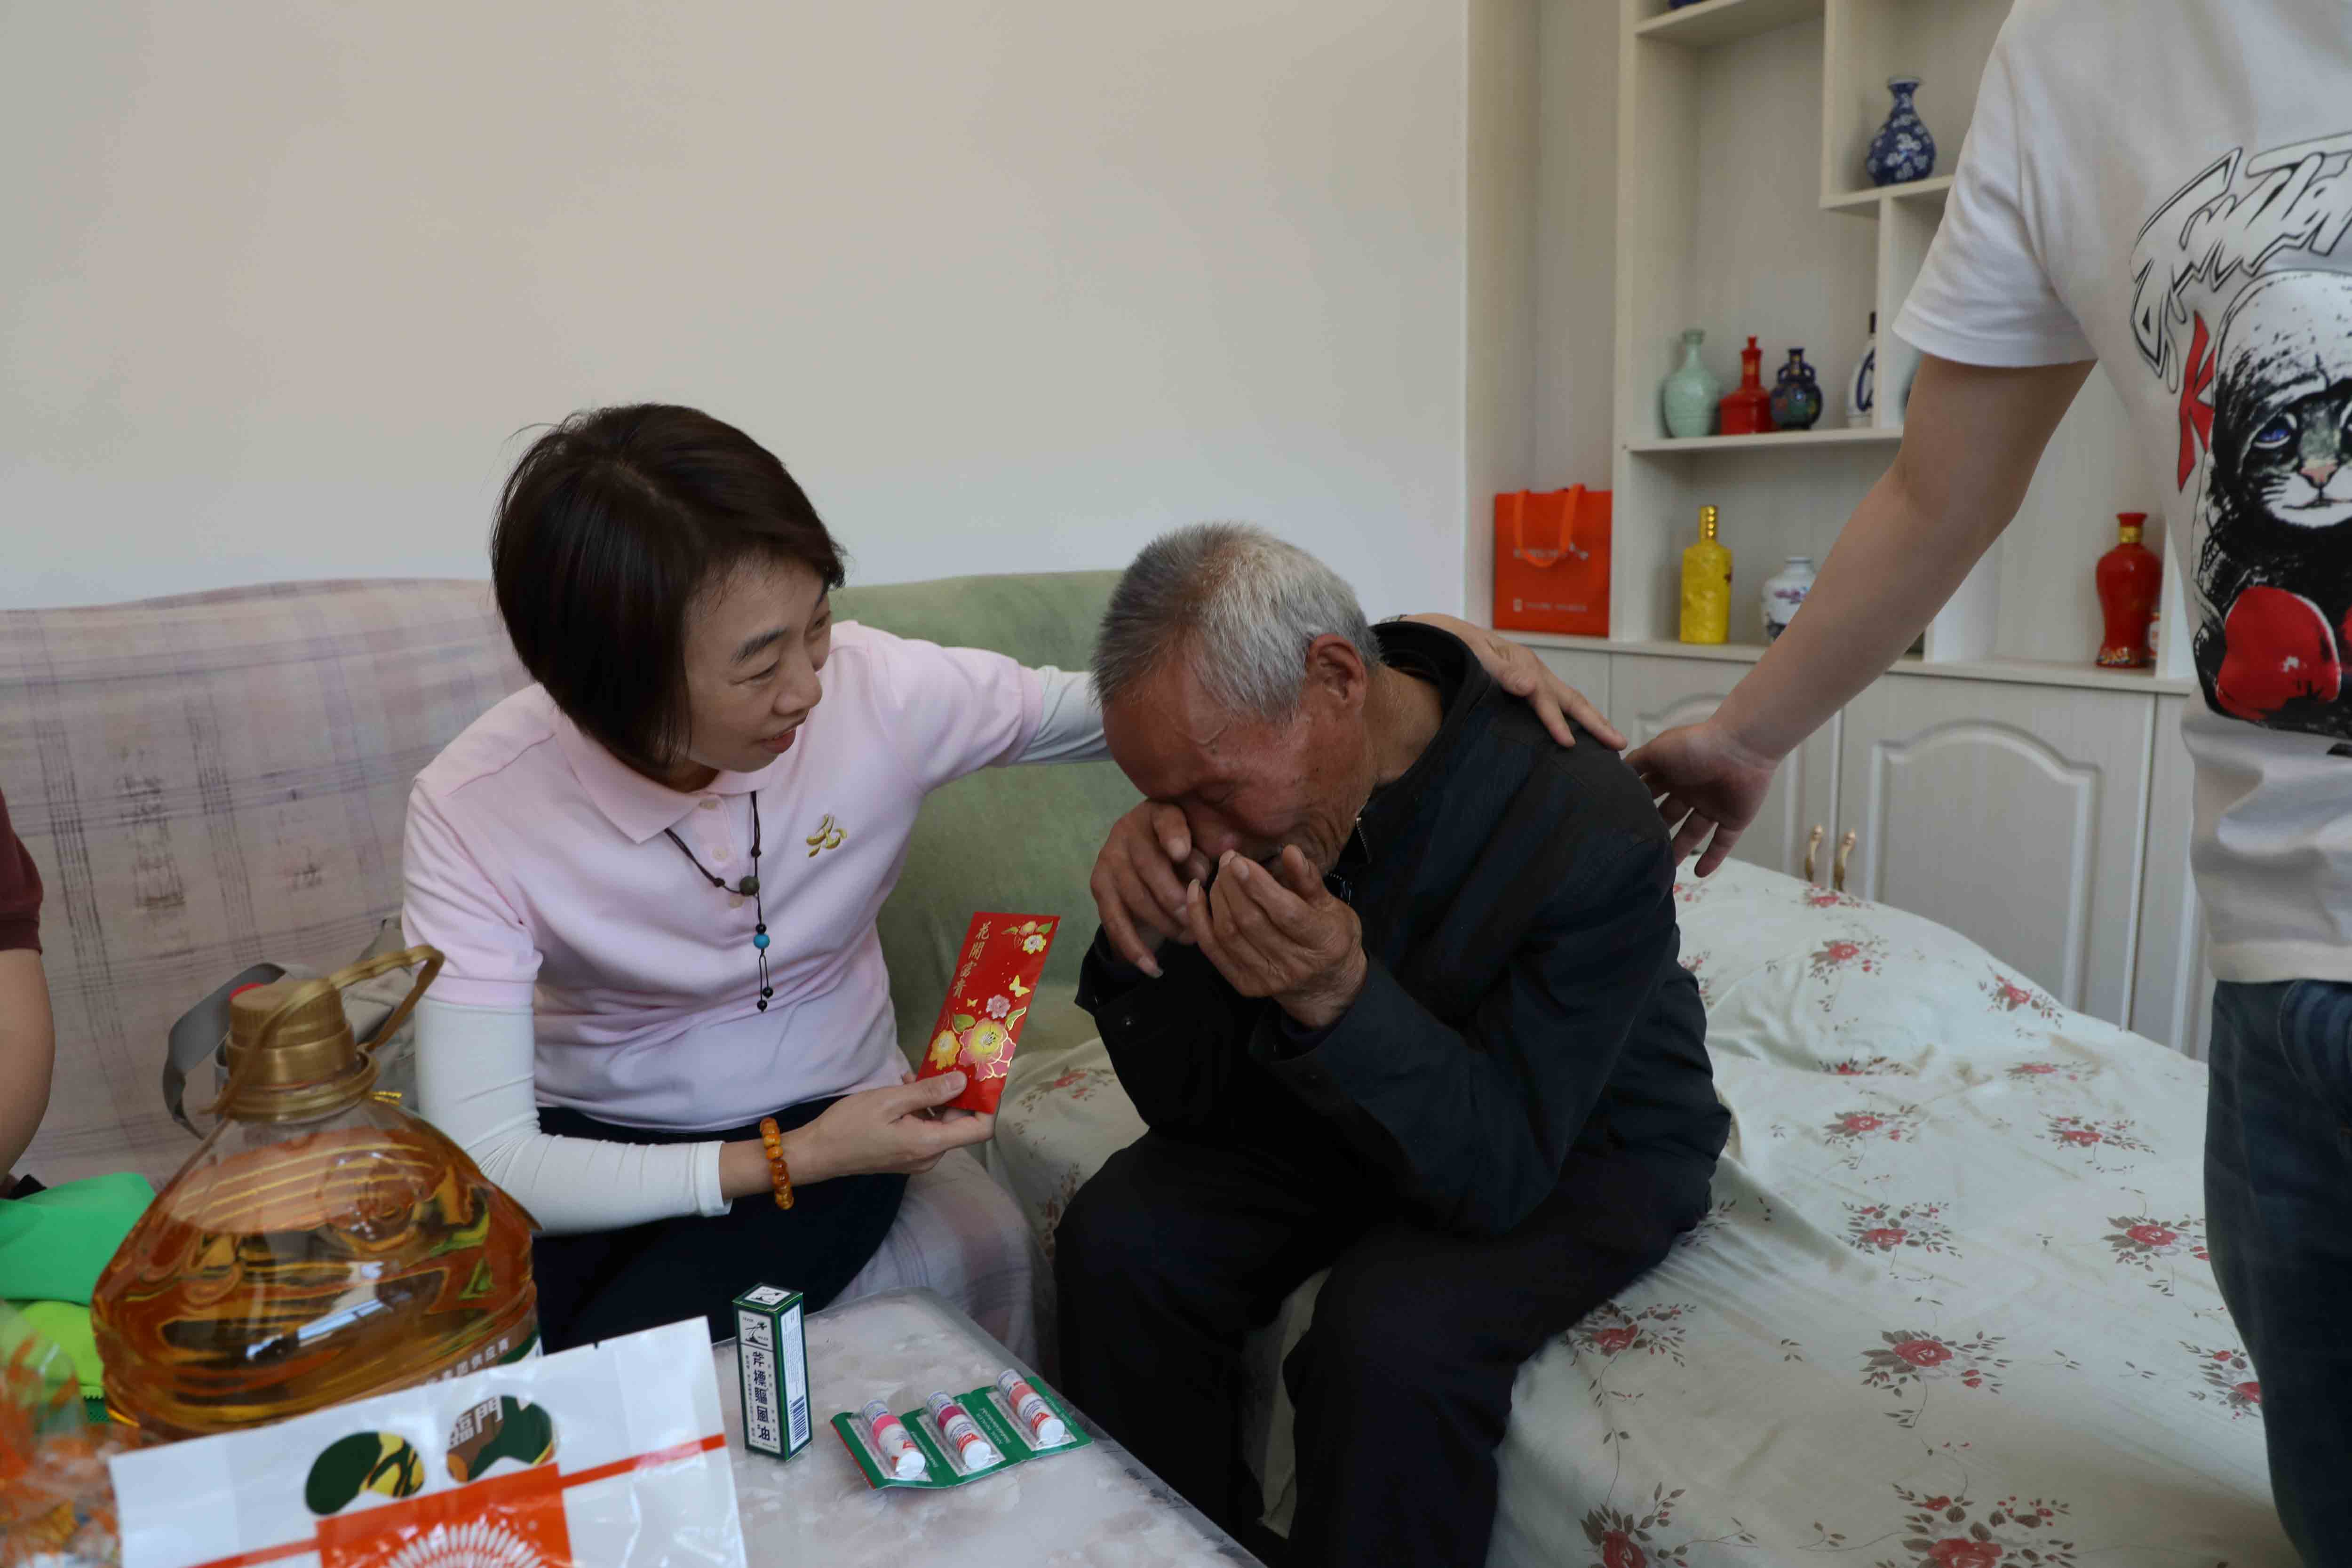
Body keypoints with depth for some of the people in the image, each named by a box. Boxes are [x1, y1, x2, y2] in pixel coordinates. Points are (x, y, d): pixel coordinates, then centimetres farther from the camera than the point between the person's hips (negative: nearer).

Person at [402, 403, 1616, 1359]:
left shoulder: (878, 692, -19)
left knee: (982, 1250, -29)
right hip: (594, 1156, -1)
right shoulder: (475, 809, -20)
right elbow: (480, 1160, -21)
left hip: (831, 1121, 1)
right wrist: (783, 1164, -31)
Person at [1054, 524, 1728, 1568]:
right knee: (1117, 1240, -13)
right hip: (1345, 1101, 5)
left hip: (1582, 1143, -4)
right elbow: (1188, 1101, -10)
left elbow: (1496, 1172, -27)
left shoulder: (1586, 828, -31)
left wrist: (1339, 999, -43)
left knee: (1392, 1340, -31)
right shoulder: (1246, 778, -16)